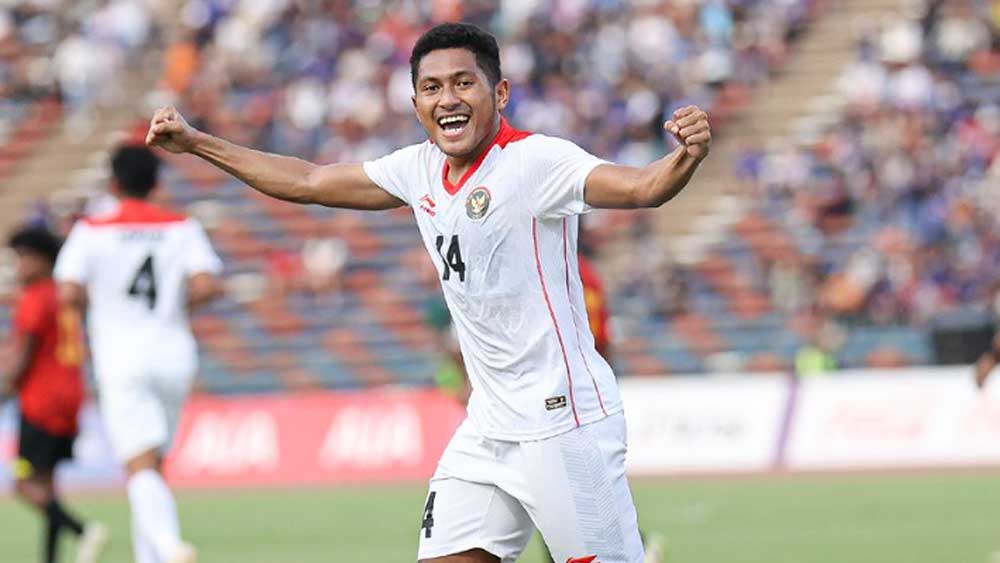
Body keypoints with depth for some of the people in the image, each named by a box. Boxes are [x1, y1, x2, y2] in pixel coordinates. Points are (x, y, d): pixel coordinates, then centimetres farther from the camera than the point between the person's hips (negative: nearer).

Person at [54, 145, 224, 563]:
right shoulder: (183, 228, 5)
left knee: (141, 465, -13)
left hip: (121, 359, -3)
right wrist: (176, 301, 11)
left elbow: (68, 294, -12)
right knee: (150, 465, 16)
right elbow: (206, 286, -9)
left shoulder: (91, 231, -1)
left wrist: (94, 305, 10)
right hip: (173, 353, 3)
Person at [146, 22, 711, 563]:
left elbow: (640, 187, -30)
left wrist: (686, 157, -52)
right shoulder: (421, 168, 8)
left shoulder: (536, 160, -15)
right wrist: (195, 142, 23)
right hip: (488, 428, 7)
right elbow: (309, 181, 20)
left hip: (564, 423, -7)